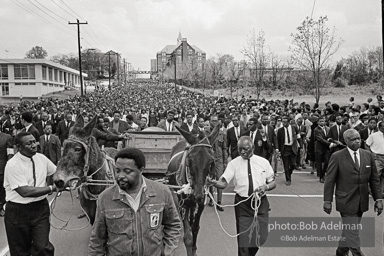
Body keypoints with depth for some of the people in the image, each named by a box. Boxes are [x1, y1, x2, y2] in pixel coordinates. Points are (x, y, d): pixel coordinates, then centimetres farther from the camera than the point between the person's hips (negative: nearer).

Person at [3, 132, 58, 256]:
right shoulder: (13, 164, -17)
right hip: (18, 211, -3)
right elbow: (25, 191, -23)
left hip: (41, 208, 3)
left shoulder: (41, 158, 1)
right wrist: (52, 188, -19)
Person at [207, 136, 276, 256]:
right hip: (242, 204, -2)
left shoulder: (263, 162, 1)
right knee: (244, 239, -1)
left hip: (261, 202, 2)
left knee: (261, 237, 9)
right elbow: (223, 183, -12)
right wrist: (214, 182, -34)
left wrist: (266, 186, -14)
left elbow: (273, 183, 8)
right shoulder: (234, 163, -4)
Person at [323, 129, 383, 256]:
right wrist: (327, 201, -8)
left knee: (349, 230, 18)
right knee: (353, 234, -2)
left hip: (362, 202, 5)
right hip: (346, 202, -5)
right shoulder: (337, 157, -10)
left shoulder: (368, 155, 3)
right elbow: (329, 180, -7)